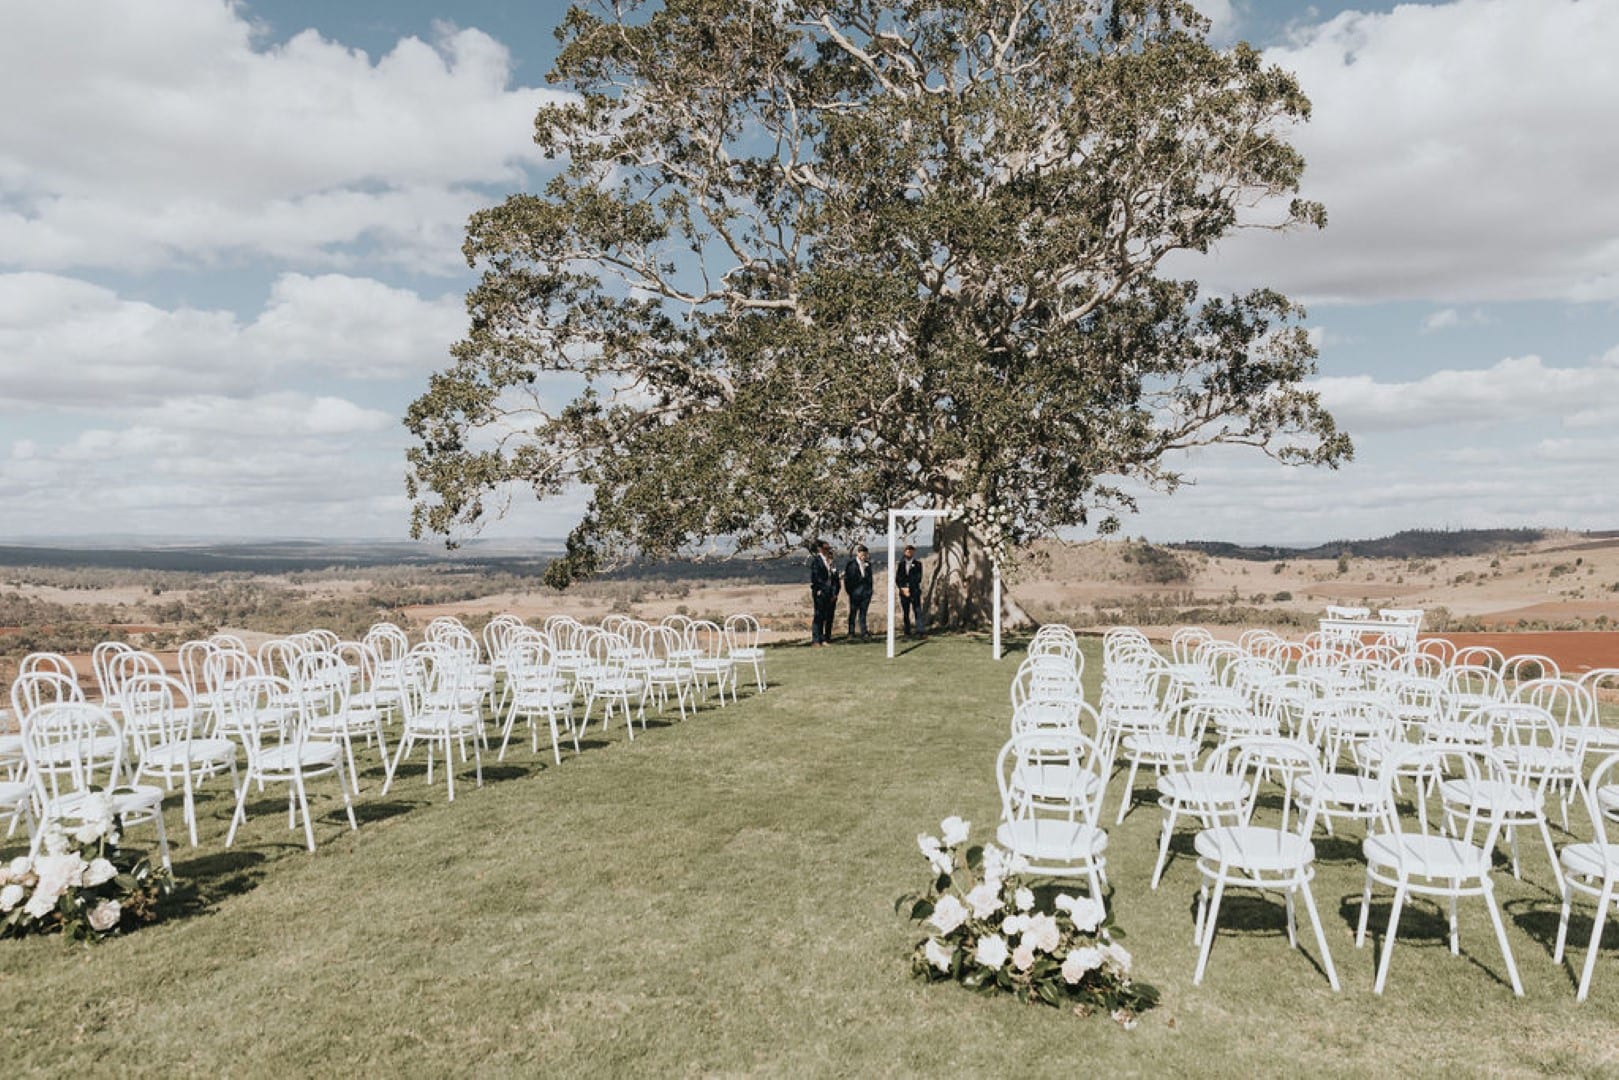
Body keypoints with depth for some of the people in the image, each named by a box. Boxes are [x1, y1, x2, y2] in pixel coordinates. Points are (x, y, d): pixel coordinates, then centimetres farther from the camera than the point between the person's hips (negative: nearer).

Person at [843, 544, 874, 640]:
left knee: (863, 613, 7)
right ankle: (851, 633, 6)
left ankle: (863, 632, 11)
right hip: (855, 592, -4)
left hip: (865, 592, 4)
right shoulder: (851, 563, -4)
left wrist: (870, 591, 12)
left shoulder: (867, 564, 10)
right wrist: (849, 591, -8)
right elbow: (847, 578, -4)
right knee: (853, 613, 2)